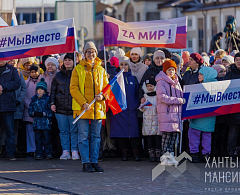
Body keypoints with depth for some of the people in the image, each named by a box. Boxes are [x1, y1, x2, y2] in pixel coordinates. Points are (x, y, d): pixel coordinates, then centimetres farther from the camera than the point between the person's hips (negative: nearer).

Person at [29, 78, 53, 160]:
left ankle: (48, 153, 6)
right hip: (37, 122, 3)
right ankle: (39, 154, 8)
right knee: (38, 139, 4)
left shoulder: (48, 99, 1)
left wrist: (43, 114, -16)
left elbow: (51, 111, -4)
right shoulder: (34, 99, 13)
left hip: (46, 122, -3)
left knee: (47, 139, -1)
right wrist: (34, 113, -9)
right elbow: (30, 111, 11)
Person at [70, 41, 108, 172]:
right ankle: (86, 163, -1)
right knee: (83, 136, -3)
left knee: (96, 136, 6)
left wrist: (103, 96, -7)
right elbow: (73, 88, -3)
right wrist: (83, 103, -15)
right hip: (83, 108, -3)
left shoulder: (101, 70, 14)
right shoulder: (78, 69, 3)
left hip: (98, 108, 4)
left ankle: (94, 161, 11)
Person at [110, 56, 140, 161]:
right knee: (121, 130, -1)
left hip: (131, 109, 0)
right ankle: (124, 153, 7)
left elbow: (137, 93, 11)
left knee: (133, 131, -5)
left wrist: (137, 104, 1)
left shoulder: (133, 78, 10)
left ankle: (136, 153, -2)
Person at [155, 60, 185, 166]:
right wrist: (179, 100, -16)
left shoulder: (176, 82, 19)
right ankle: (165, 156, -4)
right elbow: (163, 97, -16)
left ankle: (170, 155, 10)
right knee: (167, 133, -9)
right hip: (165, 112, -7)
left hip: (176, 112, 7)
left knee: (174, 133, 4)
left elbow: (180, 95, 25)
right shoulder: (161, 82, -6)